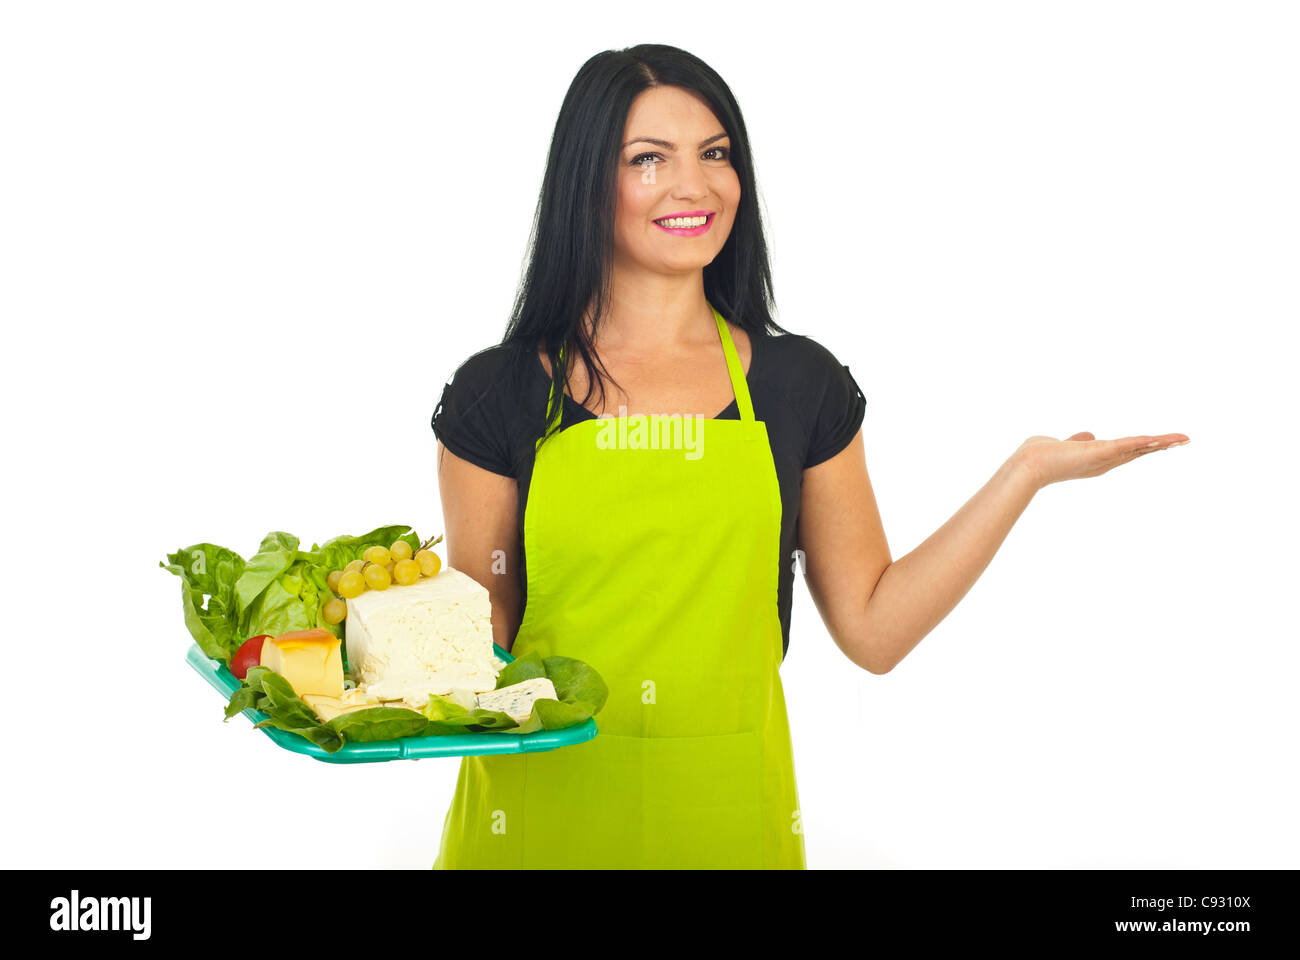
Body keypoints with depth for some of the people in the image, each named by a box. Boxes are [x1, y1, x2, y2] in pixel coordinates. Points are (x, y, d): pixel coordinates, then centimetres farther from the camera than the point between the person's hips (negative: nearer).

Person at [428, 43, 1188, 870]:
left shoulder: (801, 384, 1)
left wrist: (1028, 471, -4)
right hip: (542, 813, -1)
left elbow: (873, 629, 1)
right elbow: (479, 642, -1)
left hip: (726, 811, 1)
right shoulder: (501, 393, -4)